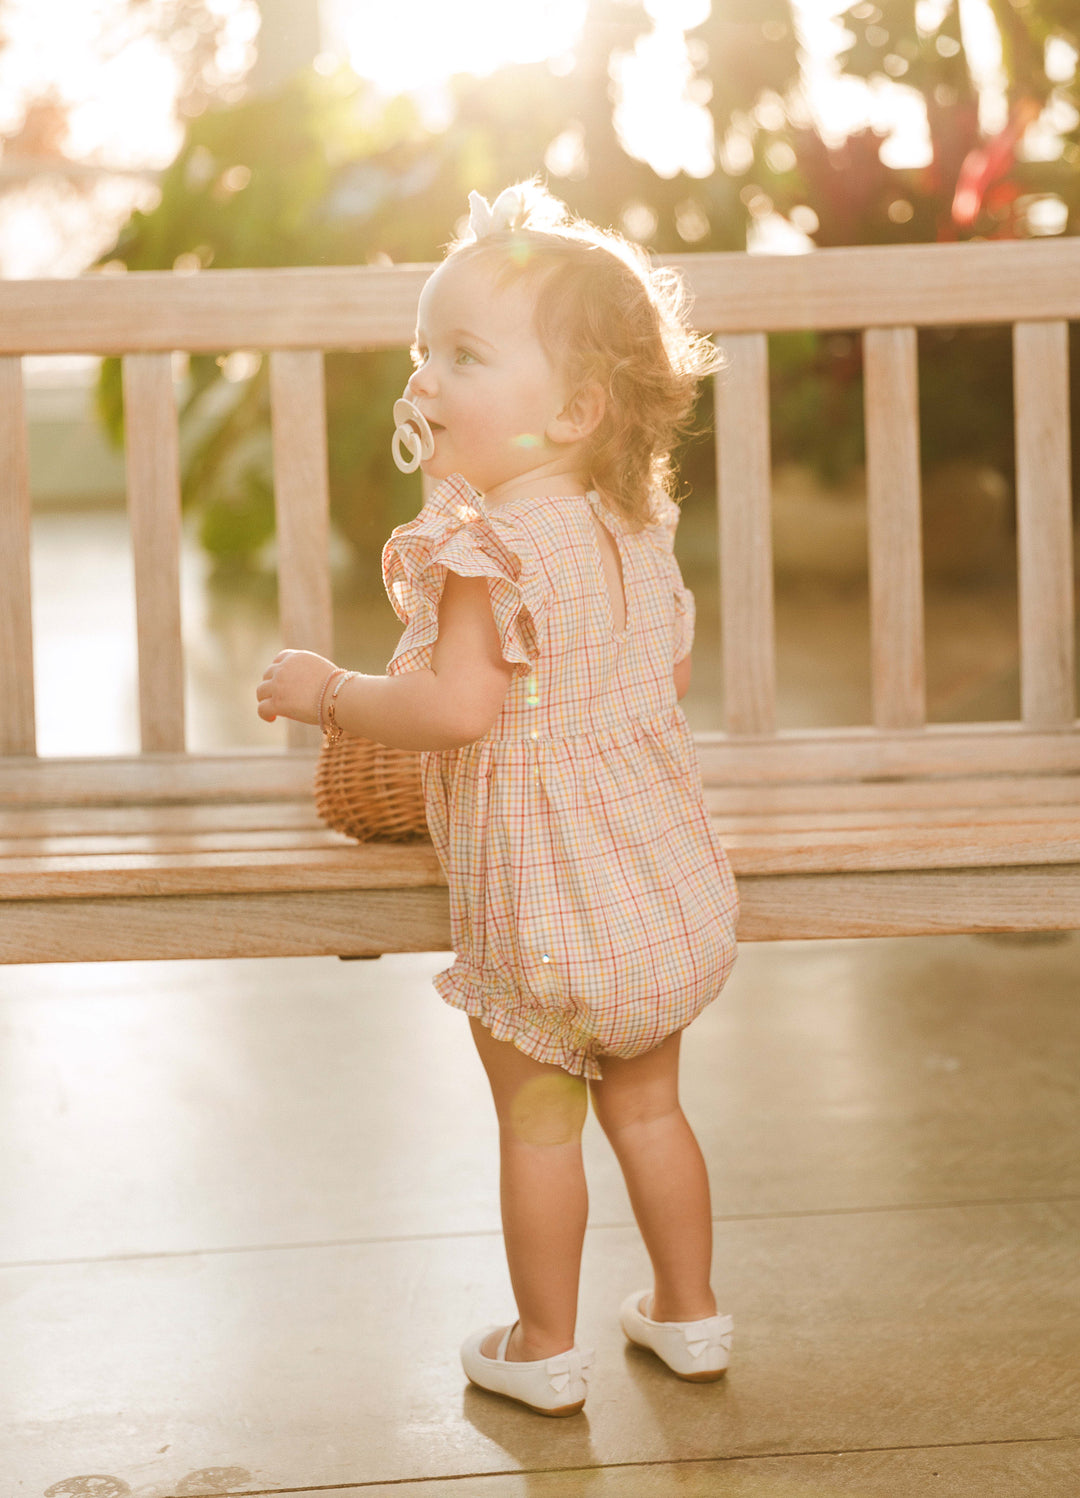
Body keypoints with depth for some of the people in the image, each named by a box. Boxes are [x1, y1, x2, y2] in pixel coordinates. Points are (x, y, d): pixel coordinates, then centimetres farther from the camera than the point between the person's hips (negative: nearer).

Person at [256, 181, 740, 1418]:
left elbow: (454, 709, -30)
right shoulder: (635, 529, 4)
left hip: (543, 906, -8)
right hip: (668, 890, 8)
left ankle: (543, 1347, 21)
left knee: (538, 1124, 9)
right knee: (646, 1105, 22)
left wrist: (325, 691, -16)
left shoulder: (490, 547, -22)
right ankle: (687, 1313, 33)